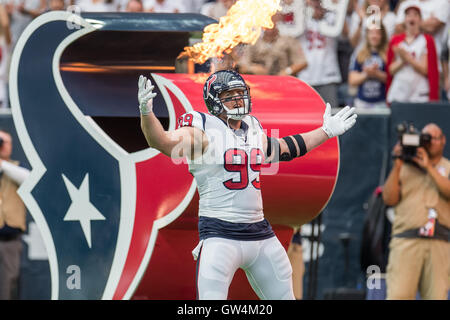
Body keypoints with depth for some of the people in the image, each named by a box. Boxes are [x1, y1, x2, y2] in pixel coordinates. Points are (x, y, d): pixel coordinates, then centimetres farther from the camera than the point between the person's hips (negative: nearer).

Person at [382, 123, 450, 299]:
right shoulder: (405, 168, 18)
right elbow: (389, 199, 7)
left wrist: (429, 167, -7)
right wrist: (396, 167, -1)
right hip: (406, 240, -1)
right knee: (398, 295, -13)